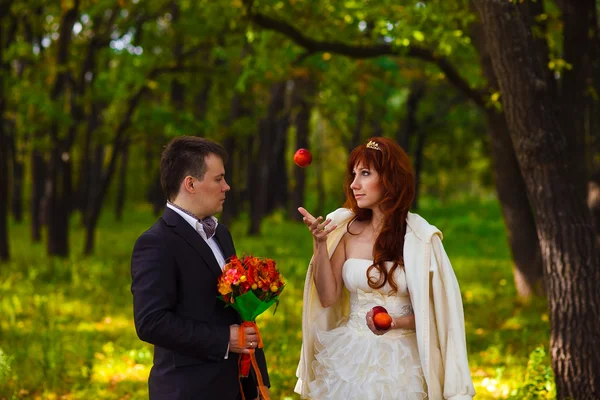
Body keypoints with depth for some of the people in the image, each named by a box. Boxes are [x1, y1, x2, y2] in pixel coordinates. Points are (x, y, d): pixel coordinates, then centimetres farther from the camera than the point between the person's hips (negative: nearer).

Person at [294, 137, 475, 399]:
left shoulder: (420, 237, -9)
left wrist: (396, 323, -22)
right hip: (349, 357, 3)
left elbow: (433, 311, -5)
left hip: (399, 361, -3)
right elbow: (327, 297, -5)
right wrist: (320, 243, -14)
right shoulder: (345, 229, 0)